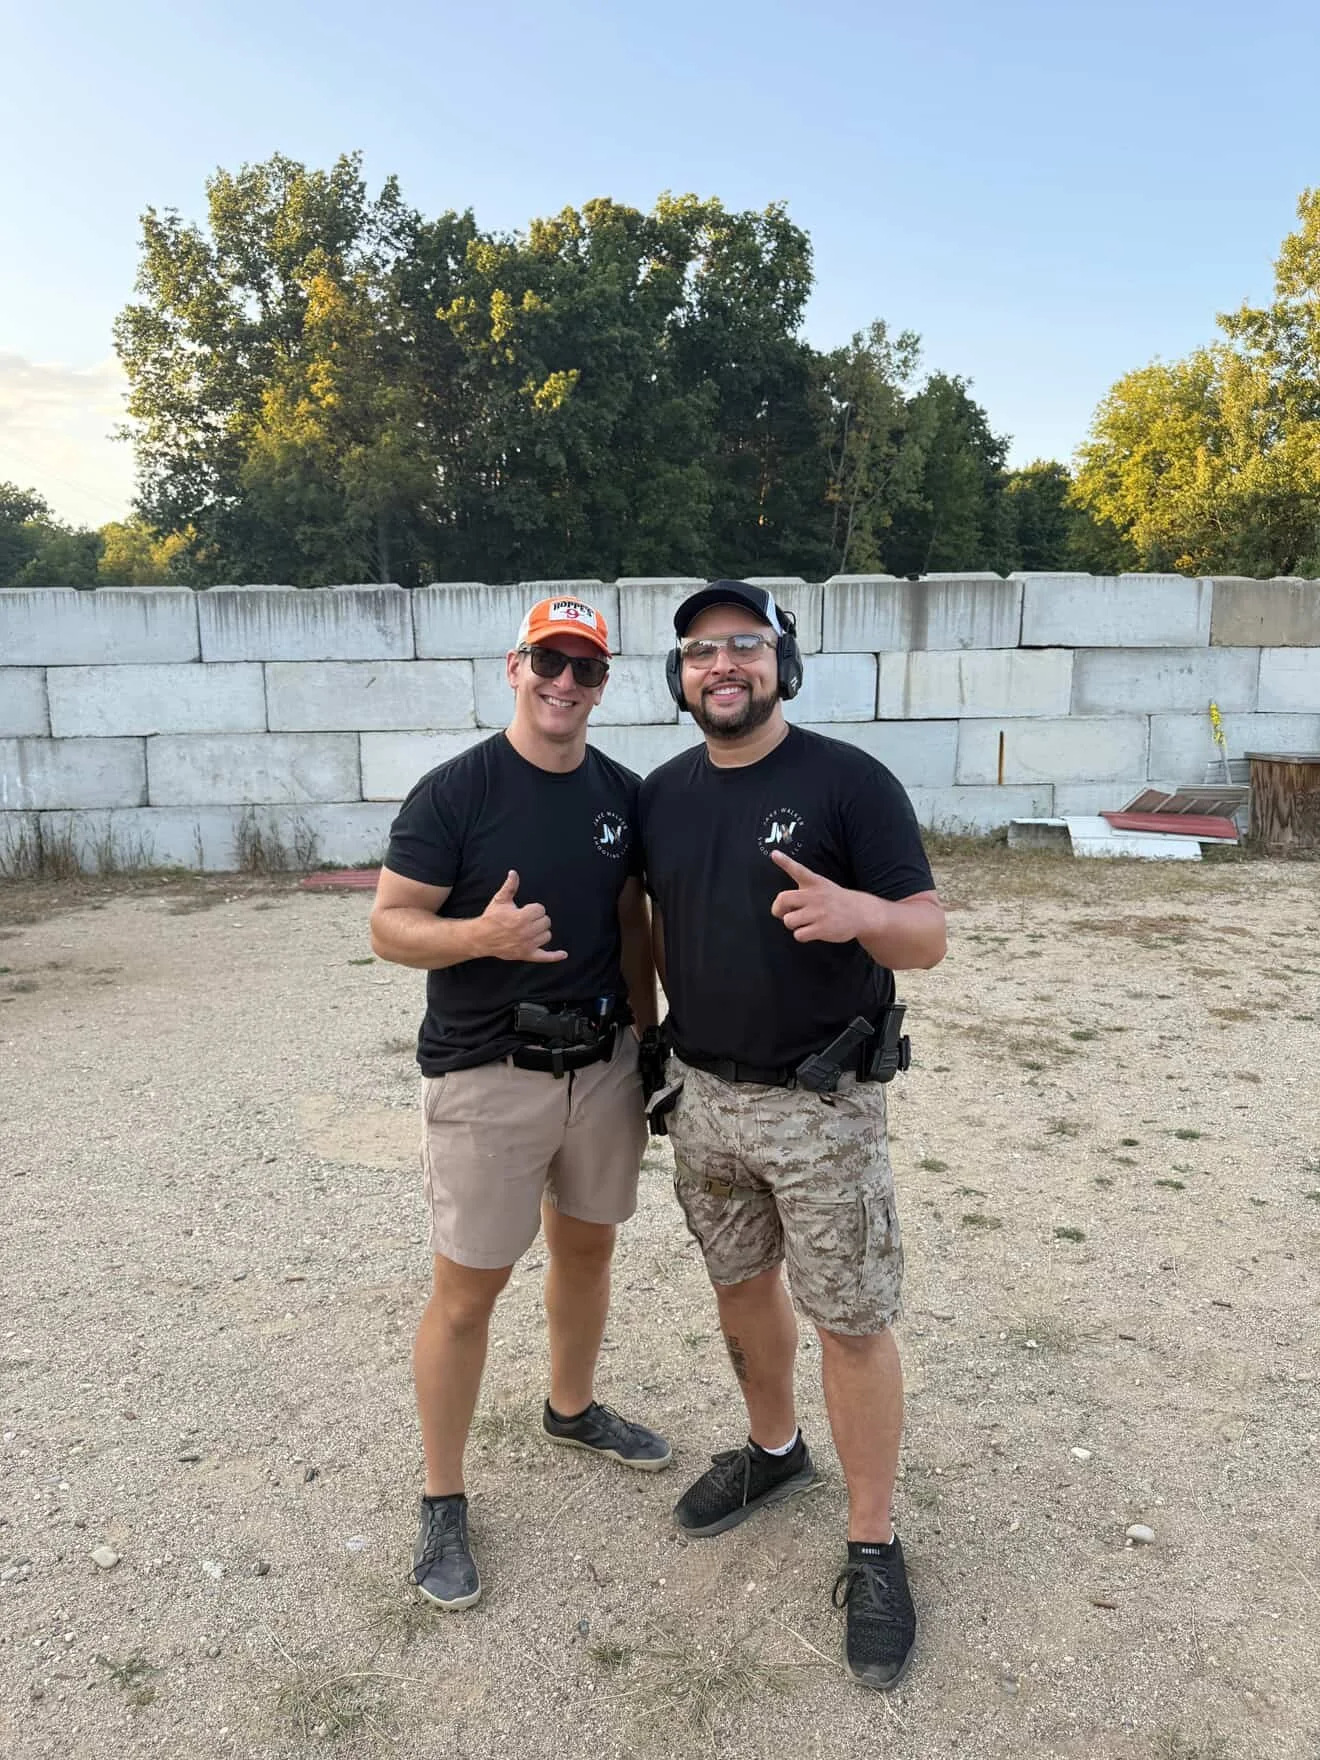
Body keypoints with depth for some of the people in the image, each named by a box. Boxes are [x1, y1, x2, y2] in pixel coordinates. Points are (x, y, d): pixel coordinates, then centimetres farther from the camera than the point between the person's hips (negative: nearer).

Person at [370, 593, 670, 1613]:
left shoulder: (622, 793, 4)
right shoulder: (455, 793, -12)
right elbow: (390, 925, -12)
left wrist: (649, 1043, 11)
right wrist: (480, 933, -31)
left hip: (604, 1065, 6)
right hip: (487, 1079, -5)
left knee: (588, 1249, 21)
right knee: (467, 1294, 4)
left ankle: (572, 1409, 47)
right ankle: (444, 1500, 23)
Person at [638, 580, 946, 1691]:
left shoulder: (849, 781, -12)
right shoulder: (663, 795, 4)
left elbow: (929, 938, -14)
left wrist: (858, 913, -34)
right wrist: (670, 1031, 10)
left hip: (823, 1106, -5)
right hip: (703, 1097, 5)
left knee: (852, 1321, 5)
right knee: (742, 1282, 20)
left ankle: (876, 1547, 24)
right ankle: (774, 1452, 45)